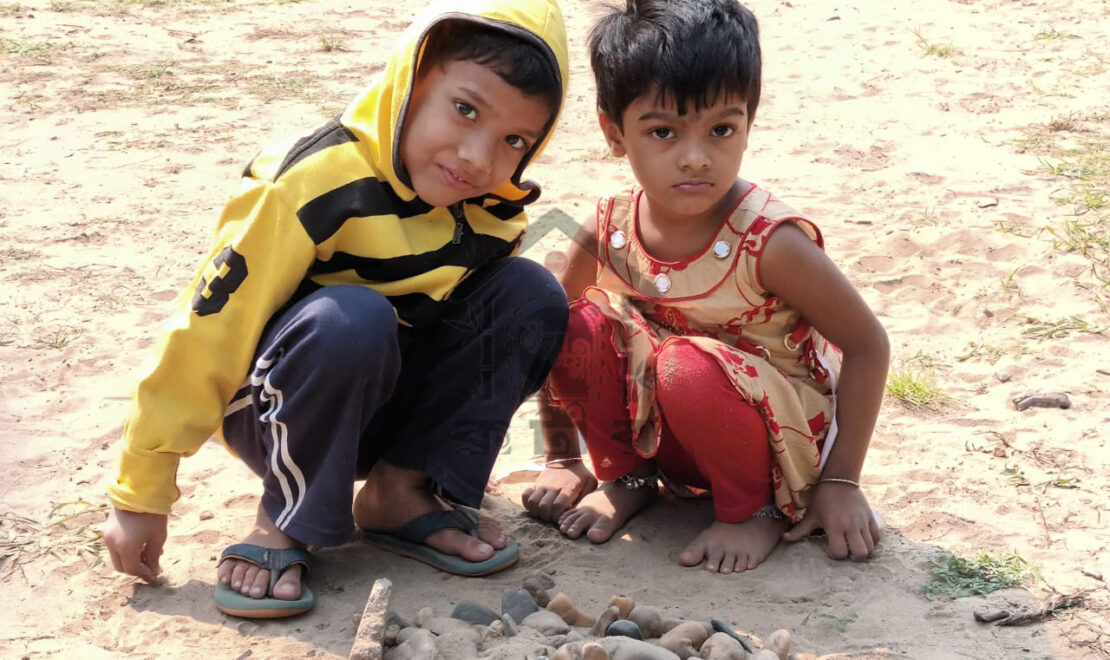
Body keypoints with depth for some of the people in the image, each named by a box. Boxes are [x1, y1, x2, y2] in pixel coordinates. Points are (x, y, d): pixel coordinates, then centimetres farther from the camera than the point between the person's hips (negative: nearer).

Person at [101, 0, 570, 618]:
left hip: (392, 394, 6)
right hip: (277, 404, -6)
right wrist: (141, 495, -19)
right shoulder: (318, 185, -28)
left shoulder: (495, 208, -8)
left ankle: (400, 489, -8)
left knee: (531, 294, -14)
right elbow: (208, 331, -24)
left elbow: (482, 319, 12)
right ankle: (290, 516, -16)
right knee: (352, 318, -38)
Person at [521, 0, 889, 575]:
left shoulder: (770, 243, -25)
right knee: (582, 324, -18)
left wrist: (840, 482, -14)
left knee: (690, 371, -35)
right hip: (661, 434, 5)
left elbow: (868, 346, -15)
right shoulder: (609, 233, -12)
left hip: (787, 434, -4)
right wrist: (561, 461, 7)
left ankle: (755, 508, -7)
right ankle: (626, 478, 6)